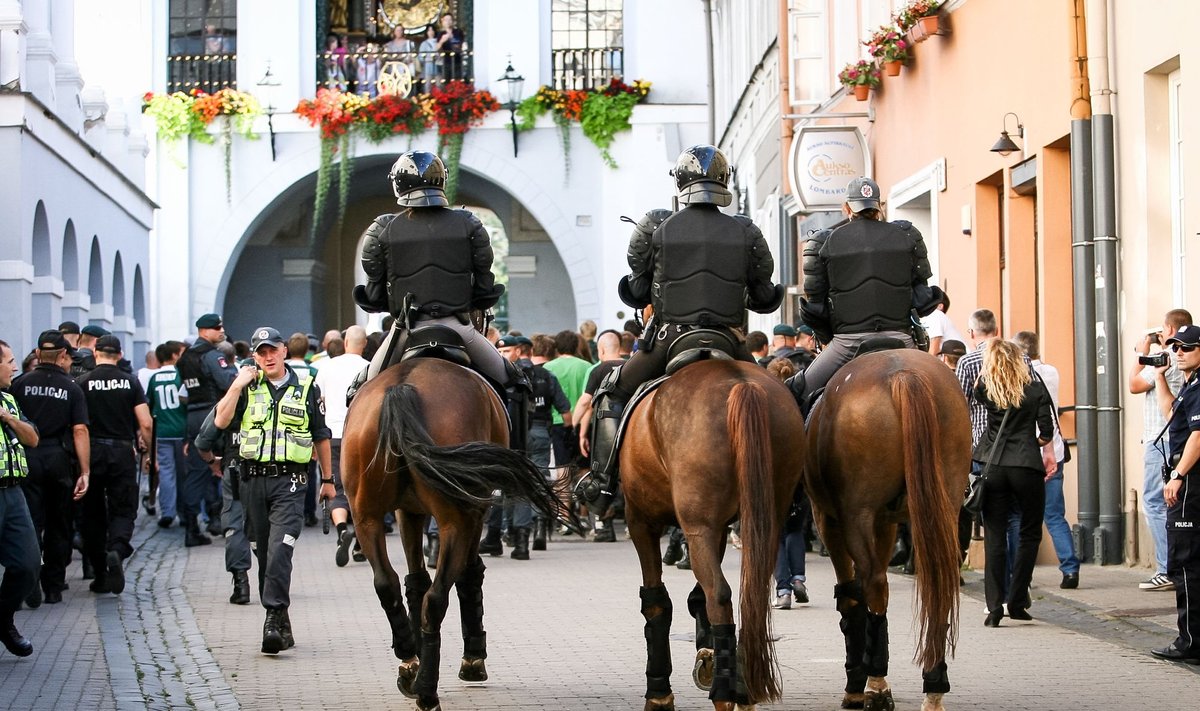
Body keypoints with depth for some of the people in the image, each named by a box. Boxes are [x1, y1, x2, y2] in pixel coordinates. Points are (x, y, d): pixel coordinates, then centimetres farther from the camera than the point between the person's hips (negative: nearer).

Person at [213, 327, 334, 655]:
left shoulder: (306, 387, 5)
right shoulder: (247, 387, 8)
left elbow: (321, 437, 13)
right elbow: (221, 421, -5)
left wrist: (328, 479, 15)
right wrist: (237, 386, -10)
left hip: (289, 482, -3)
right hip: (253, 480, 3)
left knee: (280, 550, -18)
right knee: (264, 553, 8)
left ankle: (274, 617, -23)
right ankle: (280, 624, 17)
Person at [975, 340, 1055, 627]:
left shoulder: (985, 388, 3)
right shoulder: (1036, 389, 1)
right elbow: (1047, 433, 2)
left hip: (993, 467, 1)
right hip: (1027, 467, -1)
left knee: (994, 537, 3)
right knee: (1030, 534, 13)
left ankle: (994, 607, -2)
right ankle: (1017, 602, 10)